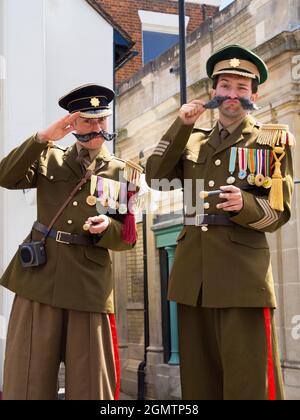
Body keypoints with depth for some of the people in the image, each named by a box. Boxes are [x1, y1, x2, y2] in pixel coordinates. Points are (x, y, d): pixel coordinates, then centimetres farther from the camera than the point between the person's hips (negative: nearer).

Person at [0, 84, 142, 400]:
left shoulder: (123, 172, 8)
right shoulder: (49, 158, 12)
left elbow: (128, 238, 7)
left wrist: (107, 227, -15)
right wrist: (43, 137, -12)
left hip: (89, 285, -1)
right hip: (39, 278, 1)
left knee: (89, 385, 4)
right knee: (28, 379, 3)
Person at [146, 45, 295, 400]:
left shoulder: (273, 140, 6)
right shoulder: (194, 141, 20)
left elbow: (279, 213, 0)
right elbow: (155, 177, 7)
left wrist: (245, 205, -20)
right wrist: (181, 126, 4)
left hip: (242, 272, -4)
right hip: (194, 273, 5)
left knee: (247, 380, -8)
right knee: (199, 377, 9)